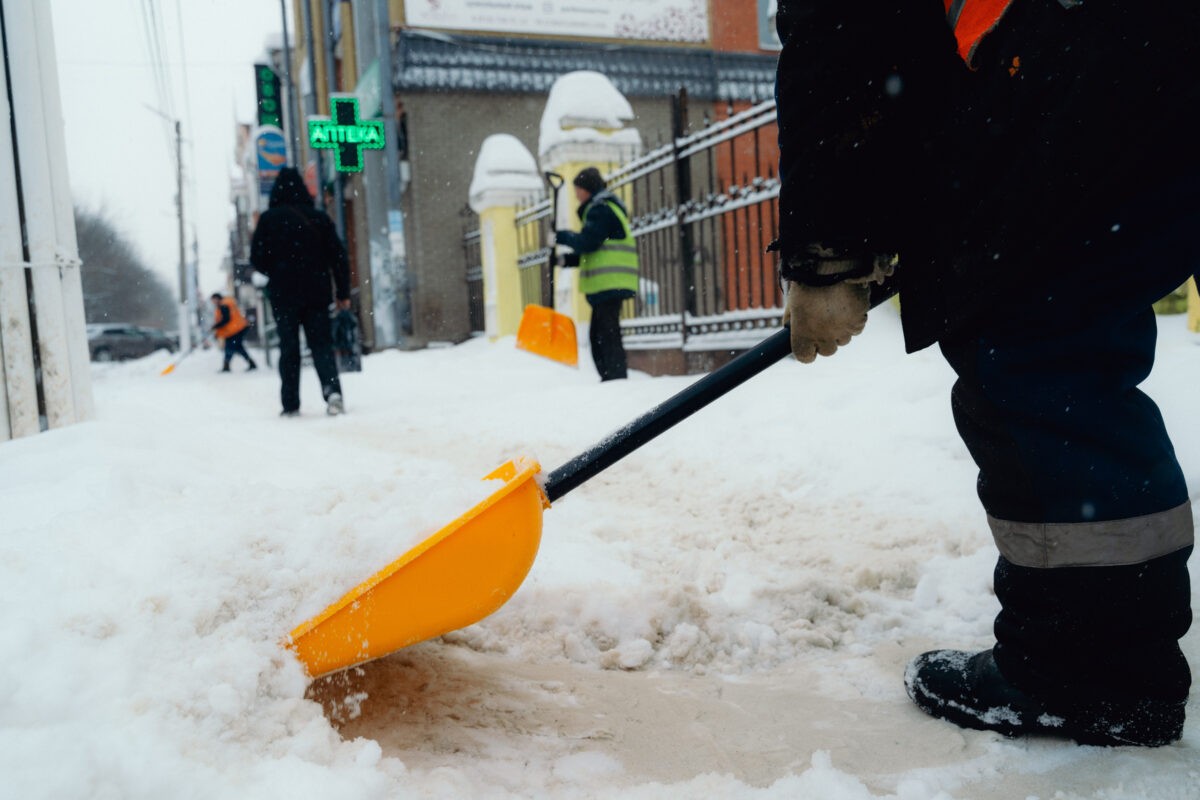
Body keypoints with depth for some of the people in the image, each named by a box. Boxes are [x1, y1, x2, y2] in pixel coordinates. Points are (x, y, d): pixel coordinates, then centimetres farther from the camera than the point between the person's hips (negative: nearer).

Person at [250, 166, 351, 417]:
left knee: (288, 348, 8)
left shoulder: (269, 218, -2)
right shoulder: (318, 218, 3)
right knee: (321, 343, 6)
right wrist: (343, 293, 6)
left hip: (284, 293, -1)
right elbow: (339, 256, 1)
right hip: (317, 292, 1)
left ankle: (290, 404, 9)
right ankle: (332, 389, -17)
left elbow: (257, 258, -1)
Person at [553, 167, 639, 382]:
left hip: (609, 284, -10)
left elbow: (587, 242, -16)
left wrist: (561, 237, -2)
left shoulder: (601, 209, -7)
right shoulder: (604, 208, 25)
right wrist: (567, 260, 14)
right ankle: (610, 380, 16)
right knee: (598, 335, 13)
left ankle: (617, 379, -12)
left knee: (607, 333, -11)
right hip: (608, 284, 10)